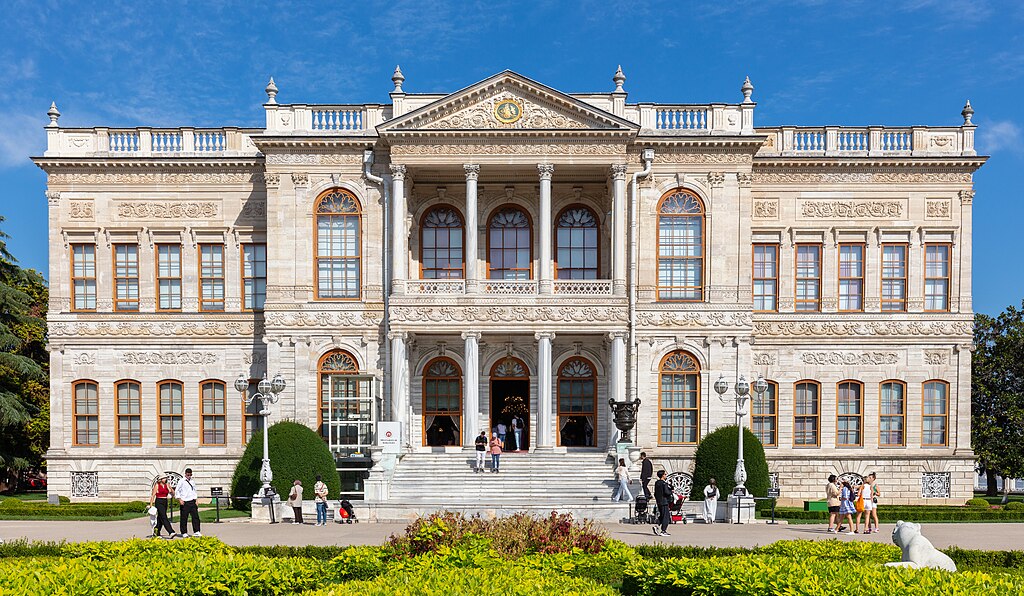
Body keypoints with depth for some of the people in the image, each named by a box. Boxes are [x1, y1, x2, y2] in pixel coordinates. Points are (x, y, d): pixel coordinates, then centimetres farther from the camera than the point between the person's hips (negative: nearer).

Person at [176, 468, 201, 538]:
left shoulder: (192, 482, 14)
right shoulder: (181, 481, -1)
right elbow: (177, 491, -3)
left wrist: (196, 501, 14)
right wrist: (180, 500, -13)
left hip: (192, 502, 4)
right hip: (184, 502, -4)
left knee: (195, 516, -2)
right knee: (184, 518, 0)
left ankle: (196, 532, 1)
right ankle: (184, 533, 9)